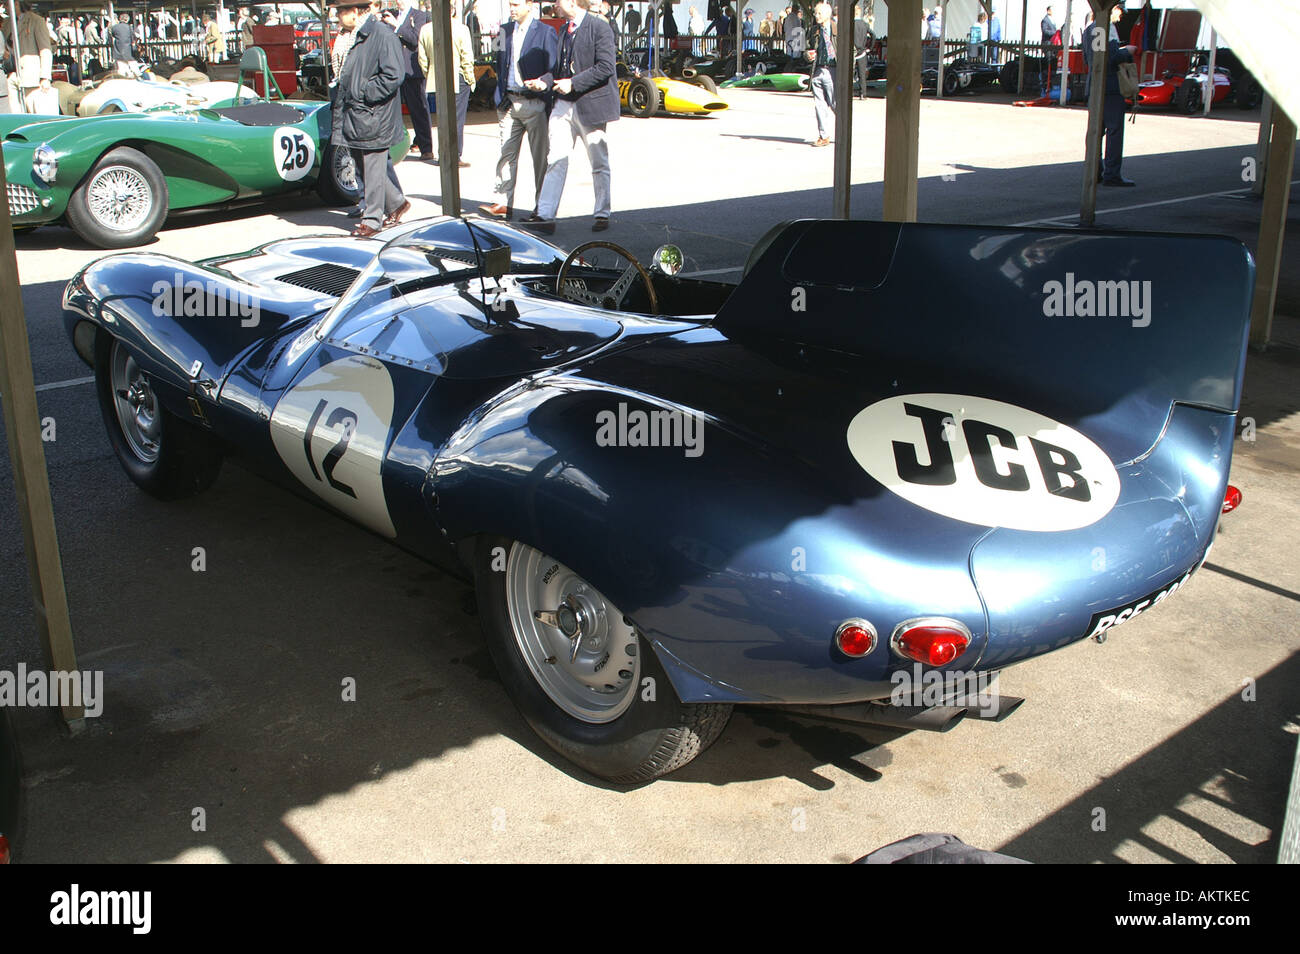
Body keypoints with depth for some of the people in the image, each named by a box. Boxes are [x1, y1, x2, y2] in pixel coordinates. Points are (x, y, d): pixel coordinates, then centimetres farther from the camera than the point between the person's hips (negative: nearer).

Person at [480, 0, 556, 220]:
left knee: (540, 157, 1)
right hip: (509, 102, 5)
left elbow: (554, 69, -6)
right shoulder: (505, 31, 13)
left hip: (534, 103, -5)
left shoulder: (545, 33, -4)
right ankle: (503, 203, 9)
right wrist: (501, 99, 13)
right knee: (506, 153, 4)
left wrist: (544, 82, -27)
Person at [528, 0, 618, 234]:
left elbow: (605, 68, -16)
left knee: (599, 163, 6)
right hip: (565, 104, 6)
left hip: (591, 103, -6)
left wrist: (573, 83, -18)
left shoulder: (599, 28, -8)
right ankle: (545, 216, -4)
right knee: (556, 159, -2)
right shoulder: (564, 32, 15)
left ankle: (602, 215, 18)